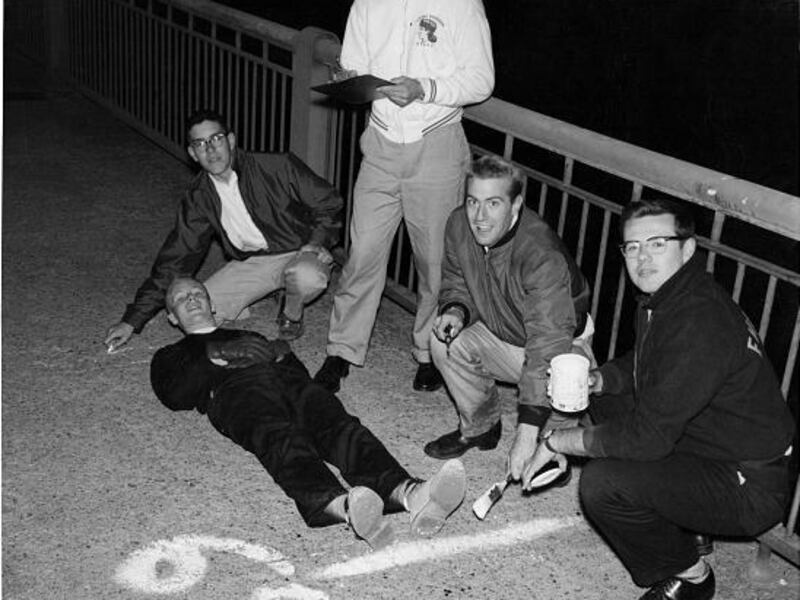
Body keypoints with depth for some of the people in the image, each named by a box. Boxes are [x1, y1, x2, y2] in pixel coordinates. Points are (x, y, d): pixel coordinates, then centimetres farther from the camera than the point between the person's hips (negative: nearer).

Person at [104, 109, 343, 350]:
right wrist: (133, 321, -4)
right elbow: (174, 260, -2)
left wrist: (318, 241, -22)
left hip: (297, 253, -3)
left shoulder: (279, 168, -17)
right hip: (249, 263, 3)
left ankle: (292, 313, -2)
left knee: (306, 276, -39)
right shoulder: (198, 198, -5)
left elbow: (328, 203, -4)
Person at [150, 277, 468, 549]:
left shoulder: (249, 337, 42)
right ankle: (342, 506, -67)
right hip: (235, 390, -3)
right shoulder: (170, 356, 34)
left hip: (288, 379, 3)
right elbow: (175, 396, 10)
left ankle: (408, 493, -58)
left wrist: (281, 353, 6)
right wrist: (214, 356, 1)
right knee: (281, 438, -38)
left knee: (339, 425, -30)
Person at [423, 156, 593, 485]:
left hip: (565, 341, -5)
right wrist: (456, 311, -23)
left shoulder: (542, 256, -38)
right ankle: (479, 427, 11)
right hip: (501, 332, 6)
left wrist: (526, 435, -48)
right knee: (445, 343, -14)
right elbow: (457, 283, 4)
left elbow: (548, 348, -43)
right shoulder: (459, 225, -17)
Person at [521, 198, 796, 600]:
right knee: (607, 402, 17)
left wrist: (556, 441, -17)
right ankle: (677, 519, 19)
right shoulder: (662, 297, 2)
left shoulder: (700, 322, -29)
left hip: (748, 488, -10)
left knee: (600, 485, -24)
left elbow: (647, 437, -29)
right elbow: (639, 364, 20)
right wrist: (596, 380, -2)